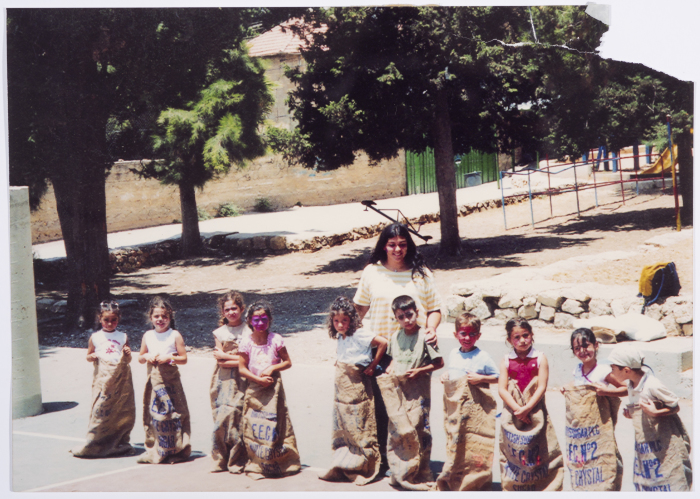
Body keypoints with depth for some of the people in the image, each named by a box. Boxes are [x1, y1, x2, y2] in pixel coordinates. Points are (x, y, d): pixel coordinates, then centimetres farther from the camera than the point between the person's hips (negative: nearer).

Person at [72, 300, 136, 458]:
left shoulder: (122, 337, 7)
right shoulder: (95, 337, 5)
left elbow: (127, 360, 13)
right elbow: (88, 356, 14)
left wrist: (127, 354, -9)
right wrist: (92, 357, -8)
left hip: (121, 378, 1)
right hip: (102, 378, -1)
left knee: (122, 411, 1)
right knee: (101, 410, -6)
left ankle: (119, 442, 14)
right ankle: (94, 444, 2)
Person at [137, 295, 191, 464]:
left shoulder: (175, 336, -3)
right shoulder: (147, 336, 9)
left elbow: (184, 358, -3)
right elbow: (140, 358, 16)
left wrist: (169, 357, -18)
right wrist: (147, 357, -6)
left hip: (170, 379, -4)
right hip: (153, 379, 4)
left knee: (171, 412, -4)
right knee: (152, 413, 7)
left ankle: (176, 449, 6)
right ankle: (153, 449, 18)